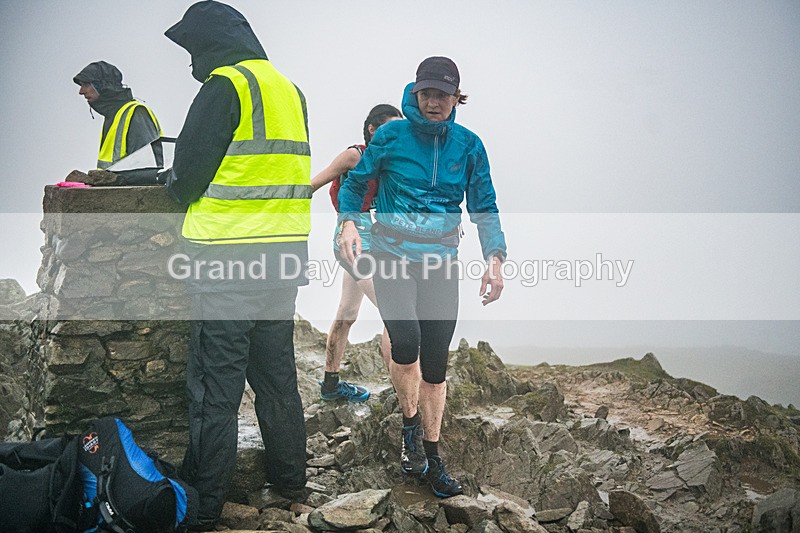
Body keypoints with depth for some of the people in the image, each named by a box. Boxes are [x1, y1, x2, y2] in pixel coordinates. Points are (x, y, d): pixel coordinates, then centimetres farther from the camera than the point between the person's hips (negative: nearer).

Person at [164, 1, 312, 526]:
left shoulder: (225, 86, -9)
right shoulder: (290, 90, 15)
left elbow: (189, 172, -12)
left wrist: (175, 183, 11)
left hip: (230, 257, -8)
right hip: (285, 252, 8)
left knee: (215, 383, -1)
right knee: (276, 373, 17)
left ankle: (204, 503, 5)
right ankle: (289, 478, 27)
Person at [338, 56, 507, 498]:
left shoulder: (469, 145, 3)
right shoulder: (391, 136, -3)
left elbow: (484, 208, 4)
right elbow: (355, 184, 6)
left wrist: (495, 258, -11)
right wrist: (348, 222, -14)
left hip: (441, 262, 2)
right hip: (391, 256, -2)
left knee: (435, 363, 3)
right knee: (405, 341, -23)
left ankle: (431, 458, 20)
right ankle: (410, 424, 6)